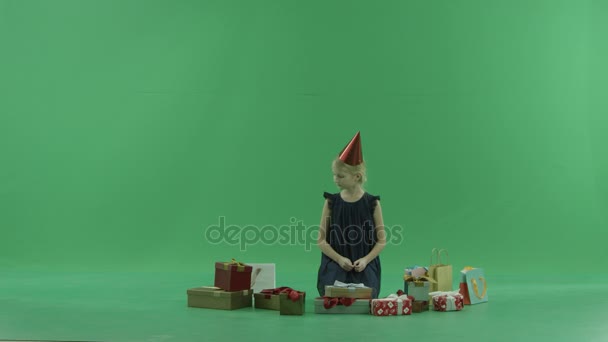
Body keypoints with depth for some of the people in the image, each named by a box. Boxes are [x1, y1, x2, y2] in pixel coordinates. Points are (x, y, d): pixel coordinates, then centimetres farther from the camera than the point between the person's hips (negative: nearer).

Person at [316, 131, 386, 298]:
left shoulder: (372, 203, -3)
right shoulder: (331, 202, 1)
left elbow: (381, 240, 1)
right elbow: (321, 240, 1)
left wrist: (365, 260, -14)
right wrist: (339, 259, -13)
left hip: (364, 265, 0)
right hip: (335, 262, 0)